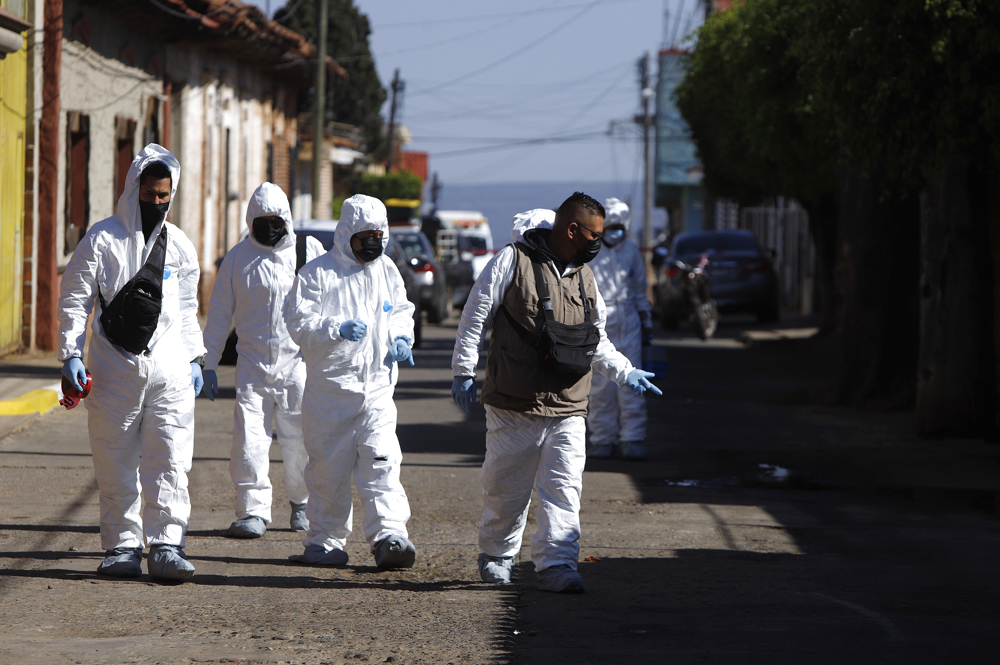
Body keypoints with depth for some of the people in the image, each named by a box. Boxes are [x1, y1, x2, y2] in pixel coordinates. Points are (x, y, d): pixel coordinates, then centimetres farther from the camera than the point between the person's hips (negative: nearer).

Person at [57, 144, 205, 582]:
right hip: (114, 368, -2)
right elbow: (75, 300, 0)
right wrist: (71, 355, -8)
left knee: (170, 460, -5)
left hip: (169, 368, 2)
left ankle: (166, 545, -5)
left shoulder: (179, 245, 13)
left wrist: (194, 357, 17)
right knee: (116, 463, 2)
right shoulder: (102, 239, 0)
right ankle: (122, 546, 9)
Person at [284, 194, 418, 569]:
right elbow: (299, 323, -10)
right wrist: (338, 329, -25)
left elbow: (401, 311, 27)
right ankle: (325, 542, 14)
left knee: (381, 461, -10)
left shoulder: (387, 271, 12)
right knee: (328, 467, 3)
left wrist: (401, 337, 6)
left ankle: (389, 536, -17)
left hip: (377, 387, 3)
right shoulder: (318, 273, -4)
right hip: (329, 388, -3)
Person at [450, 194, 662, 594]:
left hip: (568, 410, 4)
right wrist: (464, 372, -2)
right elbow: (475, 318, -1)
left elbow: (597, 342, 26)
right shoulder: (512, 262, -5)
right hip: (513, 406, -4)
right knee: (505, 487, 6)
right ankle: (496, 556, 24)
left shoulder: (584, 276, 14)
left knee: (564, 489, -6)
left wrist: (625, 373, 18)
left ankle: (556, 564, -7)